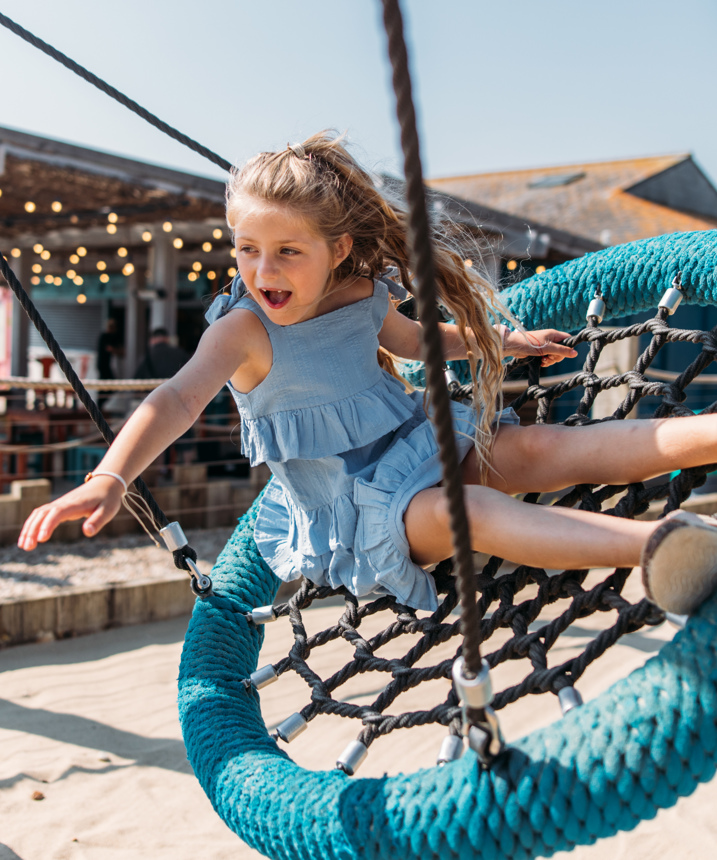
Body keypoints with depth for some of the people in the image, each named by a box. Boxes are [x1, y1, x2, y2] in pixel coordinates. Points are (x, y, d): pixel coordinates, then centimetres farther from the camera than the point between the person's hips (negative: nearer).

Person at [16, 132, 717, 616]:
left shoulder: (361, 294, 0)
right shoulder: (244, 329, -19)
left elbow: (412, 337, 23)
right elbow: (179, 400, -35)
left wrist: (502, 341, 29)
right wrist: (108, 480, -52)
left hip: (415, 443, 7)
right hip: (343, 502, -7)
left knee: (535, 448, -10)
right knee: (465, 509, -32)